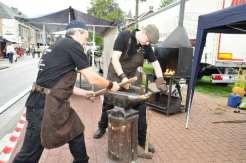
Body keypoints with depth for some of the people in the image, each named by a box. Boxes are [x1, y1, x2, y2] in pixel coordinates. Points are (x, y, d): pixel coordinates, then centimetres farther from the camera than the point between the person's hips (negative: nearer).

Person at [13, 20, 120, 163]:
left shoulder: (61, 46, 16)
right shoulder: (72, 45, -11)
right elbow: (92, 79, -11)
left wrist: (84, 93, 22)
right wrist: (111, 85, 6)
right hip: (44, 105, -10)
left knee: (76, 132, 19)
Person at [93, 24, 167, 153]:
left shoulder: (146, 47, -5)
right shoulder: (124, 36, -19)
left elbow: (155, 63, 1)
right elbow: (114, 59, -25)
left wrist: (160, 80, -12)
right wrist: (122, 77, -34)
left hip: (132, 79, 3)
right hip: (115, 76, -3)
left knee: (140, 108, -2)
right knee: (108, 105, 11)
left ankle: (142, 139, 13)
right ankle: (102, 127, 39)